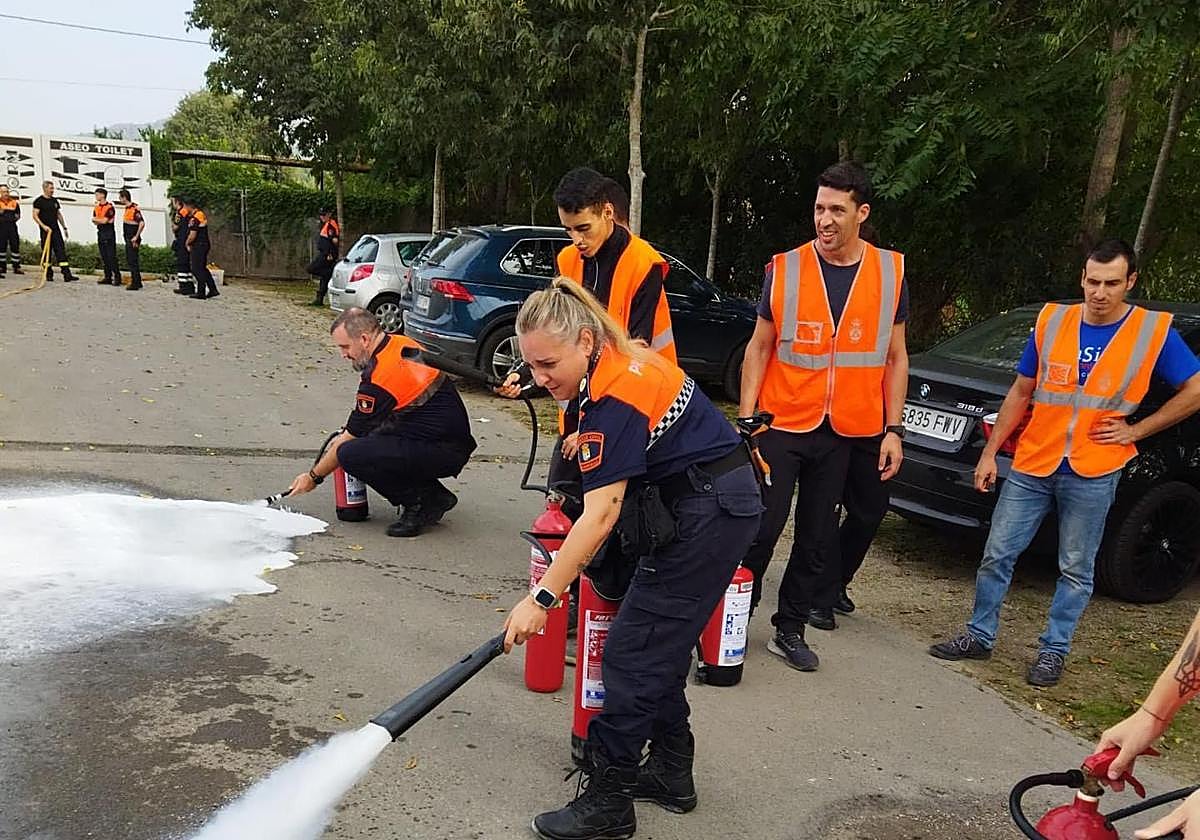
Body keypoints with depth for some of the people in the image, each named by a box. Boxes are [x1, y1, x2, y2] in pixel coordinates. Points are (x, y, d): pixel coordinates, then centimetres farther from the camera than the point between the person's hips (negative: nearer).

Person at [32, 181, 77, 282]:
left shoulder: (54, 200, 15)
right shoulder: (39, 201, -3)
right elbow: (35, 215, -9)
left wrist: (64, 227, 19)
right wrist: (43, 226, -20)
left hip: (56, 229, 5)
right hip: (45, 231, -5)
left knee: (61, 251, -4)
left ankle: (67, 275, -10)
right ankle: (49, 274, 11)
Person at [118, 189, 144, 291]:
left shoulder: (135, 208, -16)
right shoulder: (127, 208, 14)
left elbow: (142, 223, -23)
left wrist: (136, 237, -22)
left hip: (133, 240, -10)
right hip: (128, 238, 10)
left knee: (133, 261, -7)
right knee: (129, 260, 14)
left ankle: (135, 284, -3)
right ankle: (138, 282, 21)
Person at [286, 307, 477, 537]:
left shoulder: (380, 377, -19)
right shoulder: (403, 345, 9)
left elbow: (352, 436, -8)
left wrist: (313, 476, 6)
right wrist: (345, 436, 18)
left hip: (444, 453, -10)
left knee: (351, 454, -20)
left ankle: (423, 503, -6)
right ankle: (434, 496, 15)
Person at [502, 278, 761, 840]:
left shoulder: (613, 399, -25)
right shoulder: (622, 363, 4)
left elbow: (600, 516, -27)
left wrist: (541, 598, -25)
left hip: (708, 514, -10)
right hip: (713, 504, 10)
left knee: (632, 653, -7)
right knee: (660, 645, 16)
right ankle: (671, 772, 29)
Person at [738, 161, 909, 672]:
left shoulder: (891, 272, 2)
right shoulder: (784, 269, -2)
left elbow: (895, 357, 8)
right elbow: (759, 347, 3)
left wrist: (893, 428, 3)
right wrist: (746, 420, -3)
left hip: (846, 432, 2)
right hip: (782, 424, -1)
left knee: (817, 534, 10)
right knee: (760, 528, 0)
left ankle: (790, 629, 23)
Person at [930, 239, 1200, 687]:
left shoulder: (1155, 331, -4)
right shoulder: (1052, 321, 2)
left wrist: (1136, 430, -4)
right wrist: (990, 452, 6)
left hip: (1092, 474, -2)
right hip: (1031, 465, 2)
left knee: (1076, 569, 8)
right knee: (997, 554, 6)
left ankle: (1054, 650, 23)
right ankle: (980, 635, 21)